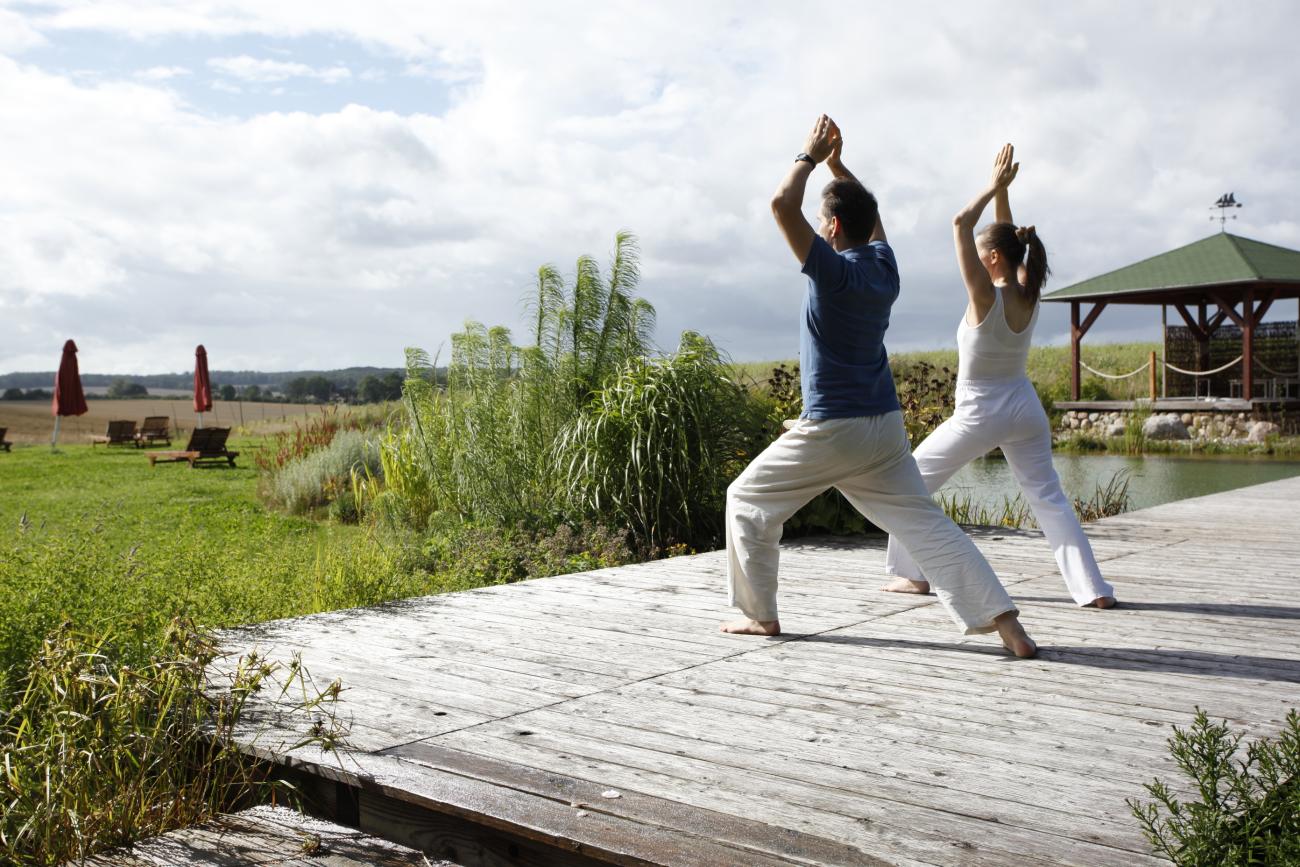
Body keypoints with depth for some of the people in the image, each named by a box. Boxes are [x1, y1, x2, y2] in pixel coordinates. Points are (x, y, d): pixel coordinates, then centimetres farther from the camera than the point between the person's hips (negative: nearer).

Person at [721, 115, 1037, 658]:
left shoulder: (835, 270, -15)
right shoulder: (883, 265, 5)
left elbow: (783, 204, -20)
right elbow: (867, 211, 26)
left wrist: (811, 155, -5)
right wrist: (837, 164, 23)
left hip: (831, 428, -7)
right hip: (885, 425, 7)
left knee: (747, 501, 11)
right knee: (924, 523, 5)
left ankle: (761, 616, 16)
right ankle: (1004, 619, -5)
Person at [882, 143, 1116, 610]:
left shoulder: (986, 297, -17)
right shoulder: (1028, 297, 0)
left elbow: (960, 224, -18)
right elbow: (1007, 237, 15)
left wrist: (994, 187, -9)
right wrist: (1003, 190, 10)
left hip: (980, 413, -6)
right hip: (1025, 409, 6)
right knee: (1048, 496, 7)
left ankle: (913, 574, 11)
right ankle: (1093, 587, 0)